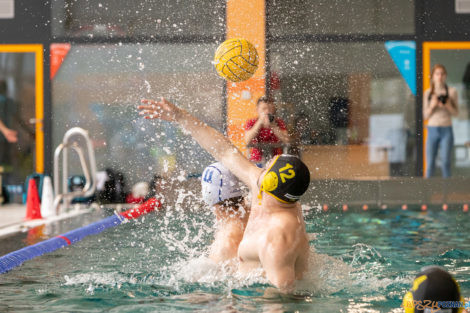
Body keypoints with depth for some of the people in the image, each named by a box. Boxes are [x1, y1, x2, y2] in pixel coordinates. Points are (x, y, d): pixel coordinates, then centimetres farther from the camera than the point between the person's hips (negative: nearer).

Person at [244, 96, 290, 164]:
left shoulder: (279, 123, 5)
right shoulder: (251, 123, 3)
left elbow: (286, 141, -9)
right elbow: (247, 141, -15)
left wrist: (273, 125, -17)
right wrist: (260, 122, -17)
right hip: (257, 161, -1)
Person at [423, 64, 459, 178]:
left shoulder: (452, 91, 3)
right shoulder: (427, 93, 7)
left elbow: (456, 112, 6)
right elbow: (425, 115, 7)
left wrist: (448, 106, -14)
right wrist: (432, 106, -12)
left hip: (446, 130, -1)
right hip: (432, 130, 1)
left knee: (445, 162, -5)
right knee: (430, 164, -2)